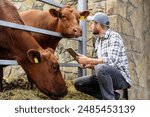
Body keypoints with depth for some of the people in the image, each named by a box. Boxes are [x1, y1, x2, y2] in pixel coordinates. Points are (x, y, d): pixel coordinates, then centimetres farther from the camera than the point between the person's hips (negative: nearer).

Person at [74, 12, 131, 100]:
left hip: (121, 77, -9)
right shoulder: (98, 41, 12)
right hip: (106, 77, 9)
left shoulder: (114, 37, -13)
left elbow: (111, 61, -27)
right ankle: (112, 96, 0)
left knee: (101, 68, -37)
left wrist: (88, 60, -21)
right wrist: (89, 65, -5)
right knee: (78, 83, 2)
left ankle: (110, 99, -19)